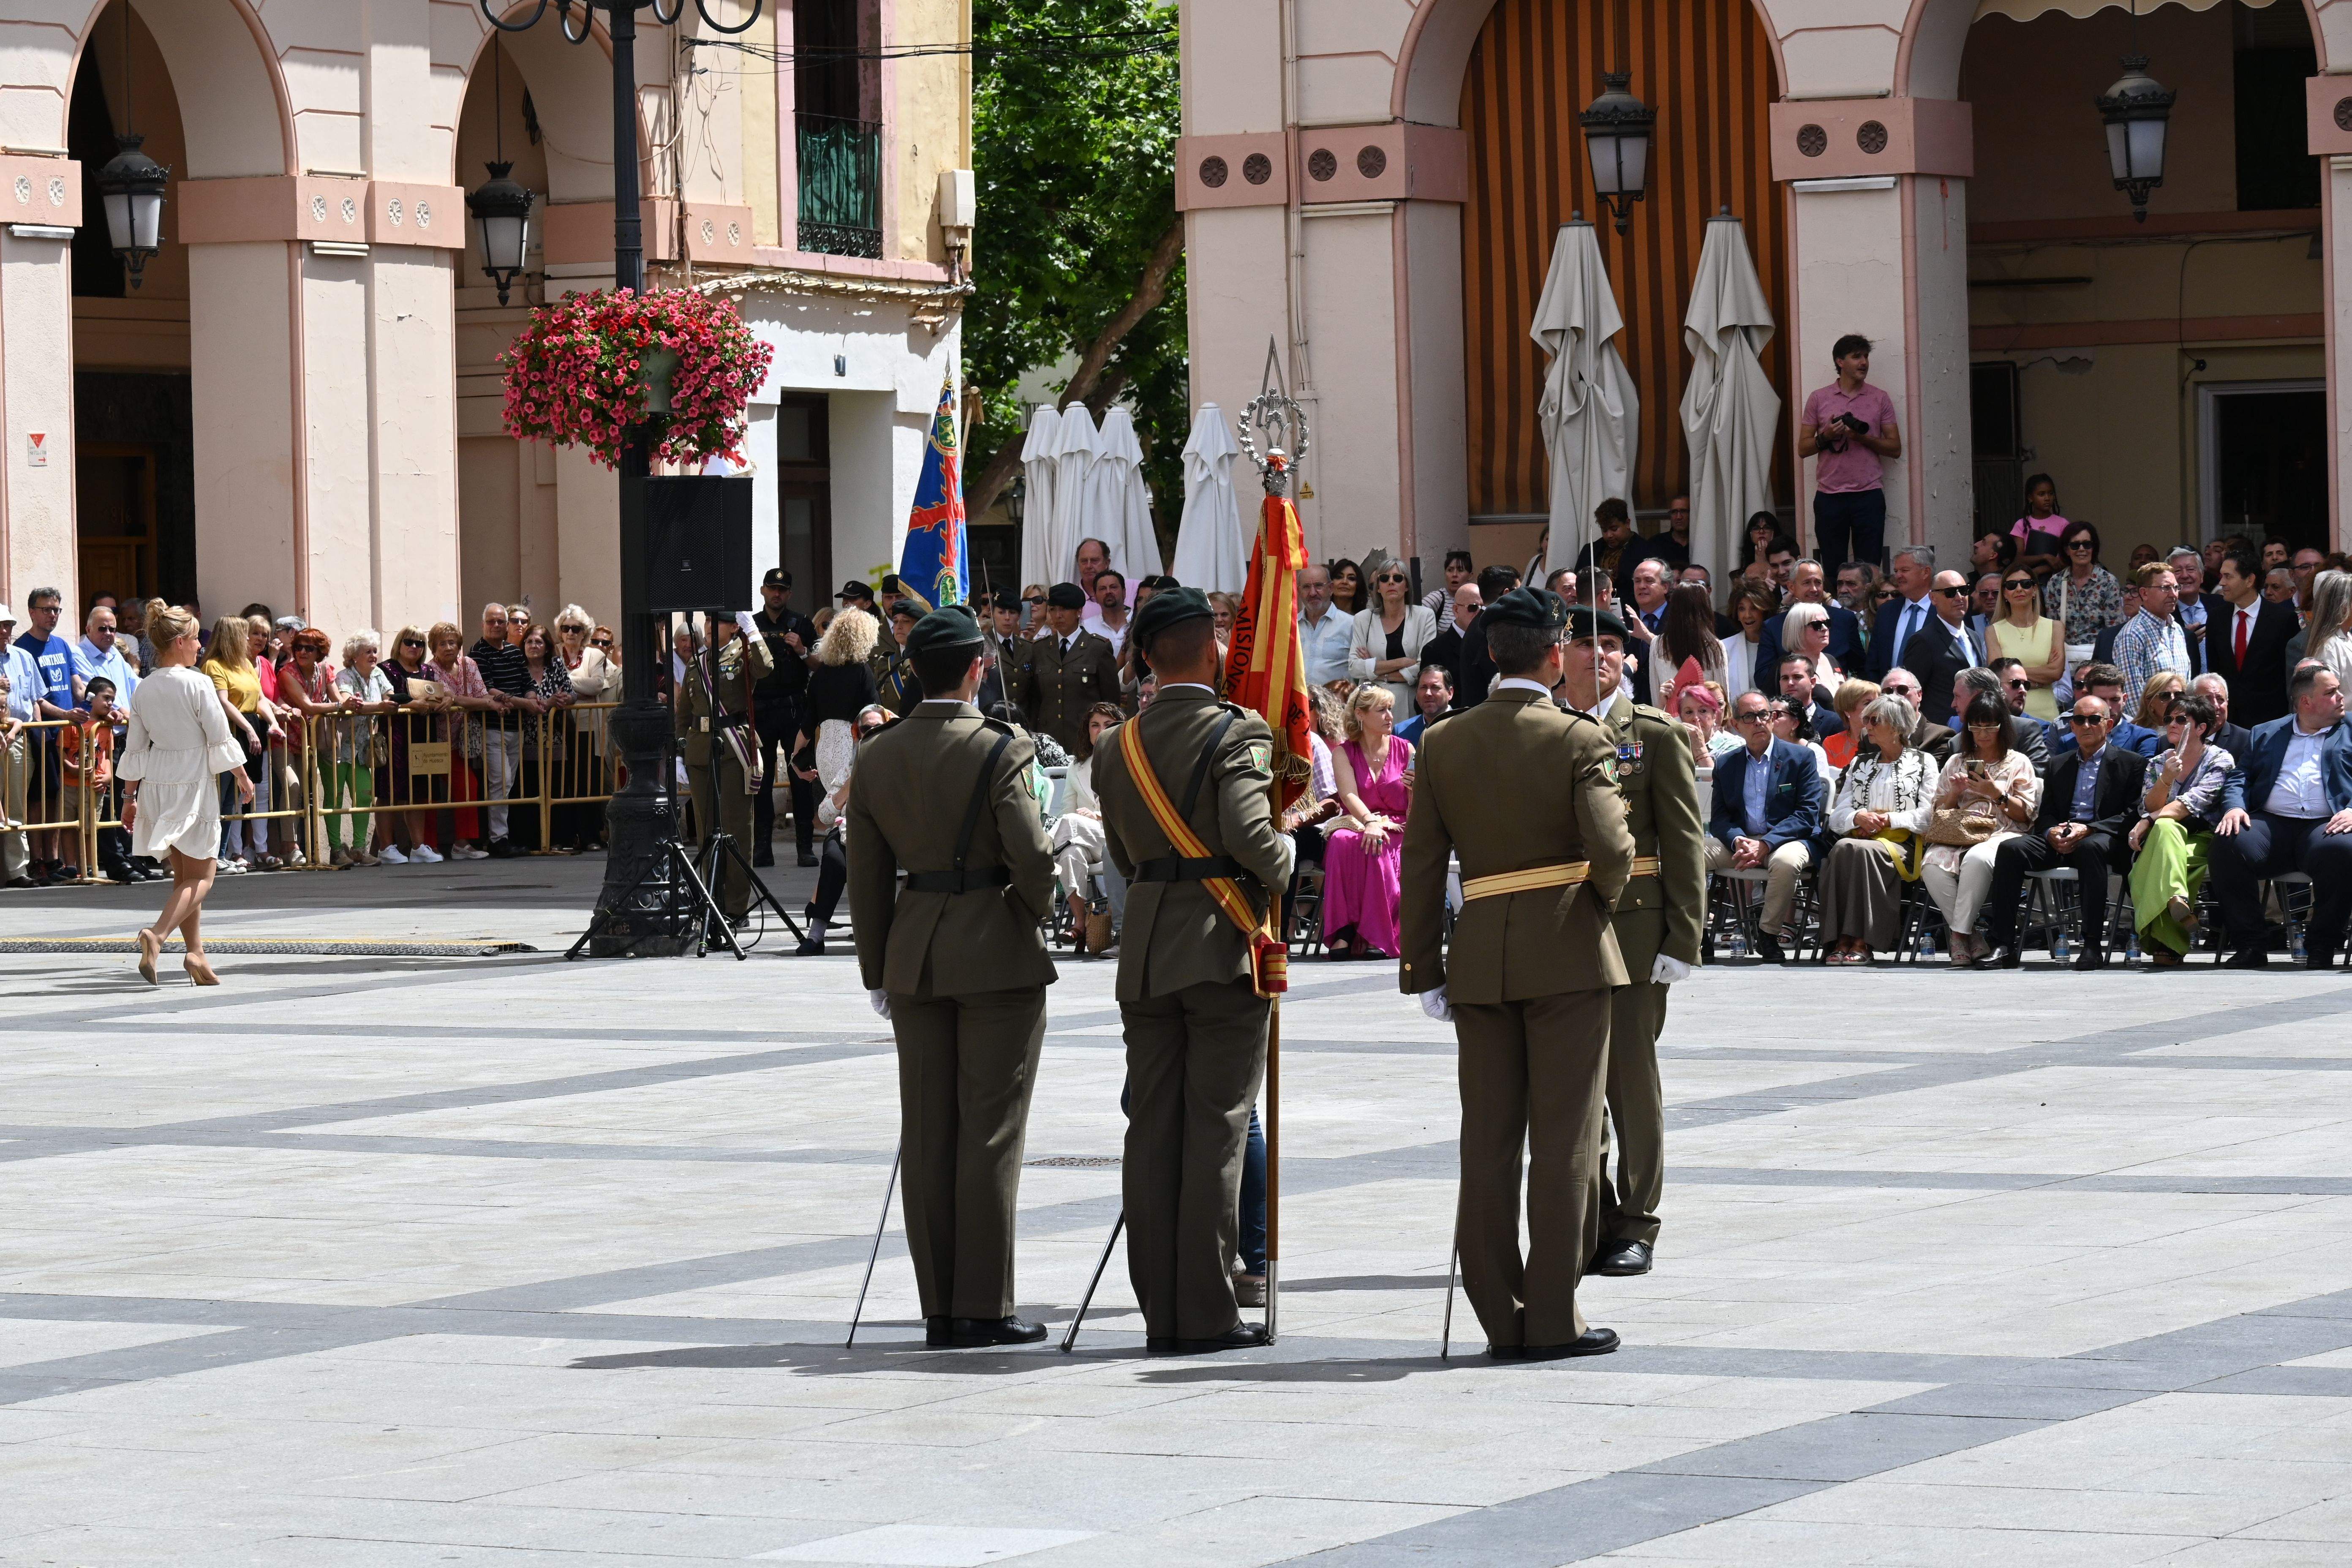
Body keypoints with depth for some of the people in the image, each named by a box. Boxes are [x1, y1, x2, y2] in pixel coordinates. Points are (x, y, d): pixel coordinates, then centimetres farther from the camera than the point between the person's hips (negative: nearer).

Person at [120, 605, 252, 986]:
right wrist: (243, 777, 4)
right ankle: (158, 934, -22)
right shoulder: (198, 684, -13)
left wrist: (130, 797, 17)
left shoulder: (144, 689, 4)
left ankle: (195, 953, 11)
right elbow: (220, 739, -10)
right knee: (200, 877, -1)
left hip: (156, 783, 6)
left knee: (183, 876, 14)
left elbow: (135, 748, 9)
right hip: (194, 783, -6)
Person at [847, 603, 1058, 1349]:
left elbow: (867, 877, 8)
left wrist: (878, 974, 15)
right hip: (998, 954, -5)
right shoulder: (1000, 753, -13)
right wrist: (1036, 913, 7)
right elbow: (1032, 860, -15)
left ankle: (939, 1308, 10)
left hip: (915, 955, 5)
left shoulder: (876, 758, 4)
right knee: (990, 1133, -1)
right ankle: (983, 1307, 0)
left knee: (927, 1136, 7)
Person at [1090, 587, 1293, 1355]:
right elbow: (1248, 832, -22)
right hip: (1223, 947, -5)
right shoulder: (1238, 733, -9)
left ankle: (1161, 1311, 8)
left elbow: (1125, 857, 15)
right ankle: (1208, 1314, -3)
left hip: (1145, 952, 6)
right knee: (1216, 1131, -2)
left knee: (1152, 1131, 7)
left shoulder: (1117, 746, 10)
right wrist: (1282, 871, -3)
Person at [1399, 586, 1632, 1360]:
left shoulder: (1444, 744, 5)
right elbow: (1611, 850, -16)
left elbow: (1422, 865, 5)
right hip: (1567, 953, -4)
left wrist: (1425, 969, 10)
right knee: (1564, 1137, 0)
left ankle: (1501, 1318, 9)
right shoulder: (1579, 740, -7)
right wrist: (1604, 898, 7)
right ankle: (1553, 1317, 0)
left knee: (1488, 1139, 7)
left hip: (1480, 955, 4)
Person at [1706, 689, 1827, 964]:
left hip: (1784, 840, -3)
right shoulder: (1726, 764, 14)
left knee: (1786, 861, -39)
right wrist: (1738, 841, -16)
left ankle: (1768, 933, -19)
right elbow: (1719, 818, 9)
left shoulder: (1801, 758, 3)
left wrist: (1765, 845, -18)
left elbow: (1808, 815, -6)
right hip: (1738, 841, 3)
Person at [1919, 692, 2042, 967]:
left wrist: (1998, 794, -7)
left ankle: (1960, 934, -33)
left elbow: (2025, 814, 7)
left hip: (2001, 834, -3)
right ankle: (1974, 943, -28)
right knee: (1932, 864, -32)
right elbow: (1940, 811, 21)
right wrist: (1955, 793, 2)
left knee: (1977, 859, -40)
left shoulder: (2018, 762, 16)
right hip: (1959, 834, 3)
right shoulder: (1956, 762, 25)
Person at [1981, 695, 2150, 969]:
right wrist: (2052, 833, -7)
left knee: (2091, 848, -40)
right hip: (2059, 841, 4)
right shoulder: (2059, 764, 22)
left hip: (2102, 837, -4)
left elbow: (2133, 814, -2)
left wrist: (2087, 830, -16)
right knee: (2010, 850, -23)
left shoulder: (2131, 763, 9)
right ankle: (2003, 945, -26)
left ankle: (2093, 945, -37)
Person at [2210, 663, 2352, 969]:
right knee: (2228, 844, -29)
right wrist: (2234, 807, -5)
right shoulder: (2266, 734, 24)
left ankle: (2321, 946, -20)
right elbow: (2240, 778, 17)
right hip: (2271, 823, 2)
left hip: (2326, 826, -2)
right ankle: (2250, 945, -18)